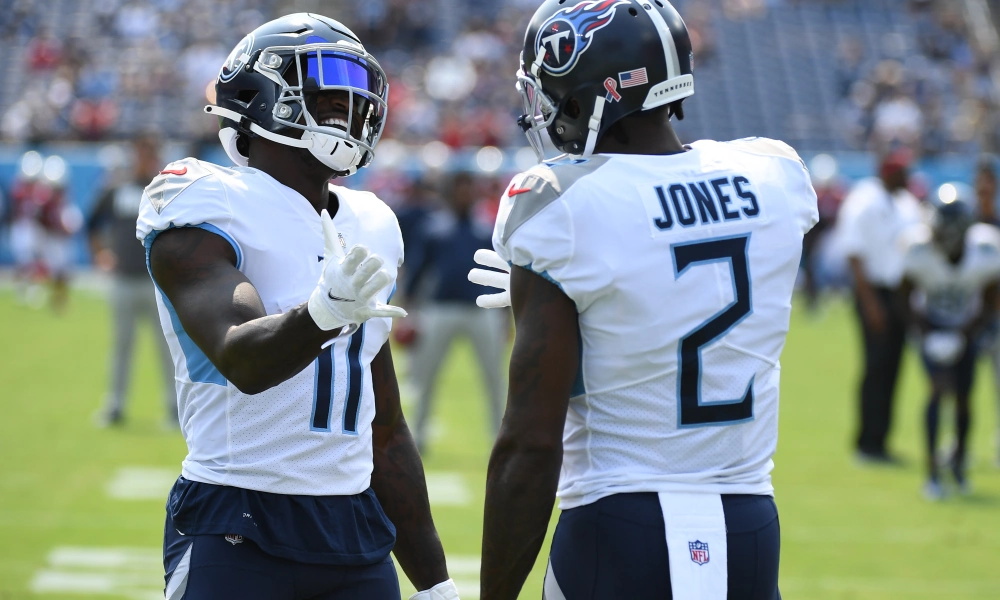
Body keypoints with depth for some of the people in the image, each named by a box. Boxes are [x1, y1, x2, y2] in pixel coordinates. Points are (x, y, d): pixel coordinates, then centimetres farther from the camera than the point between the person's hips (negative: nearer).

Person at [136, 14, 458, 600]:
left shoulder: (367, 227, 14)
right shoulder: (206, 208, -7)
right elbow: (241, 361, -25)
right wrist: (322, 313, -45)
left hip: (358, 531, 6)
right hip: (237, 531, -6)